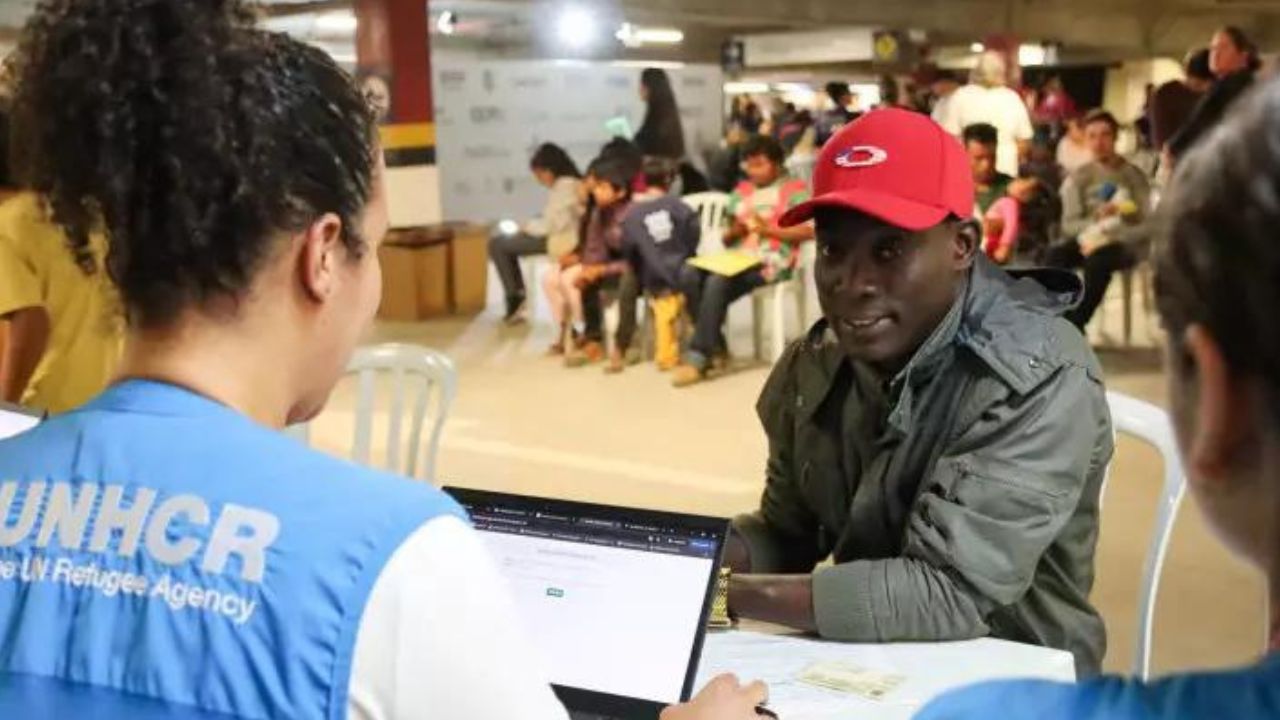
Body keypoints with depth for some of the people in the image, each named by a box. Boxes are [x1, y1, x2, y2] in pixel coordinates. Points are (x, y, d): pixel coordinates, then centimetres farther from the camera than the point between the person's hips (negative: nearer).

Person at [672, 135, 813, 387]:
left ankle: (697, 357, -28)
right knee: (689, 274, -24)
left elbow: (809, 231, -7)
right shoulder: (742, 192, 24)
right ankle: (716, 347, -15)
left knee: (718, 282, -33)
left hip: (771, 261, -6)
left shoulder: (795, 189, 6)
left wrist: (767, 229, -13)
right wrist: (734, 231, -1)